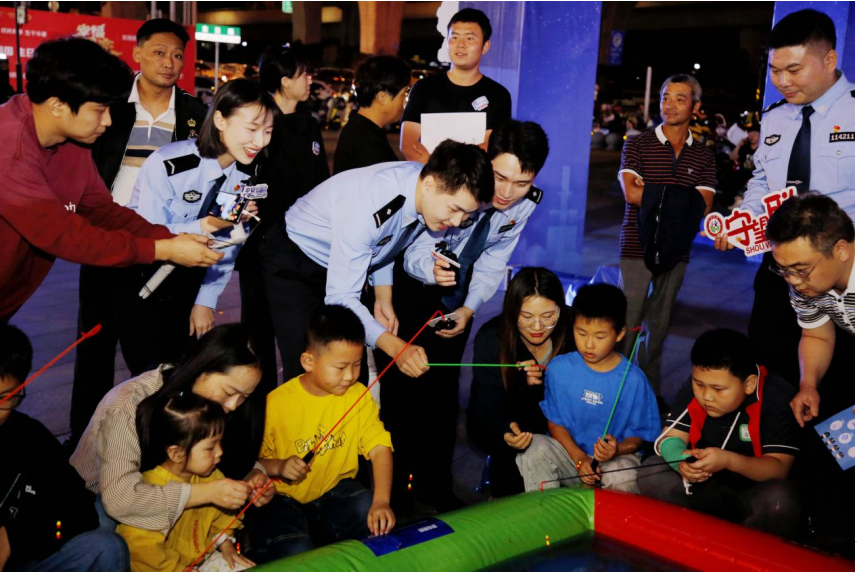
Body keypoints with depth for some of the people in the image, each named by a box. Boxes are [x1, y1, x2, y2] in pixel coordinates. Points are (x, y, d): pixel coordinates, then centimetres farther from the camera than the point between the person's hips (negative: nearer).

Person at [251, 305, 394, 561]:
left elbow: (380, 447, -15)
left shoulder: (358, 396, -6)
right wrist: (278, 467, -28)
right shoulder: (277, 403, -14)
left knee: (378, 523, -23)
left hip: (335, 491, 3)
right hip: (284, 498, -3)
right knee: (297, 553, -27)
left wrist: (381, 501, -29)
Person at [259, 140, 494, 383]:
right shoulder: (365, 207, -38)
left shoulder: (430, 193, -14)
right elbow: (341, 298, -35)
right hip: (292, 264, -7)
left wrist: (384, 297, -4)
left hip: (345, 262, 7)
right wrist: (395, 347, -42)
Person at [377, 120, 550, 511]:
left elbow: (492, 262, -7)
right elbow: (414, 252, -30)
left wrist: (468, 309, -21)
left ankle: (435, 485, 19)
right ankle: (395, 483, 10)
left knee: (443, 387, 6)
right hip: (409, 278, -4)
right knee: (399, 383, -5)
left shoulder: (526, 204, -17)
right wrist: (432, 270, -53)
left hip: (455, 291, 4)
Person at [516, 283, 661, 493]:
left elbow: (638, 434, -2)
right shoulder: (559, 368, -4)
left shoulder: (633, 380, -9)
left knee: (623, 479, -34)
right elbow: (554, 421, 1)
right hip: (570, 452, 2)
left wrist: (617, 450, -24)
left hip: (616, 459, -1)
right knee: (535, 448, -27)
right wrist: (579, 458, -13)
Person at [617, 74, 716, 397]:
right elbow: (631, 193, -14)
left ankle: (651, 391, 22)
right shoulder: (638, 145, 0)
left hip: (676, 250, 3)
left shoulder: (703, 157, 7)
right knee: (627, 323, -3)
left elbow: (702, 207, -5)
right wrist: (680, 198, -9)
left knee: (659, 324, 11)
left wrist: (652, 193, -13)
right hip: (637, 248, -3)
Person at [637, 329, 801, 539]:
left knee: (778, 500, -37)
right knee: (651, 472, -18)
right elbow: (670, 438, -10)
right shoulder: (692, 391, -9)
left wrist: (729, 461, -42)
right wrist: (681, 460, -35)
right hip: (705, 485, 3)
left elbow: (779, 468, -24)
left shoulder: (776, 398, -22)